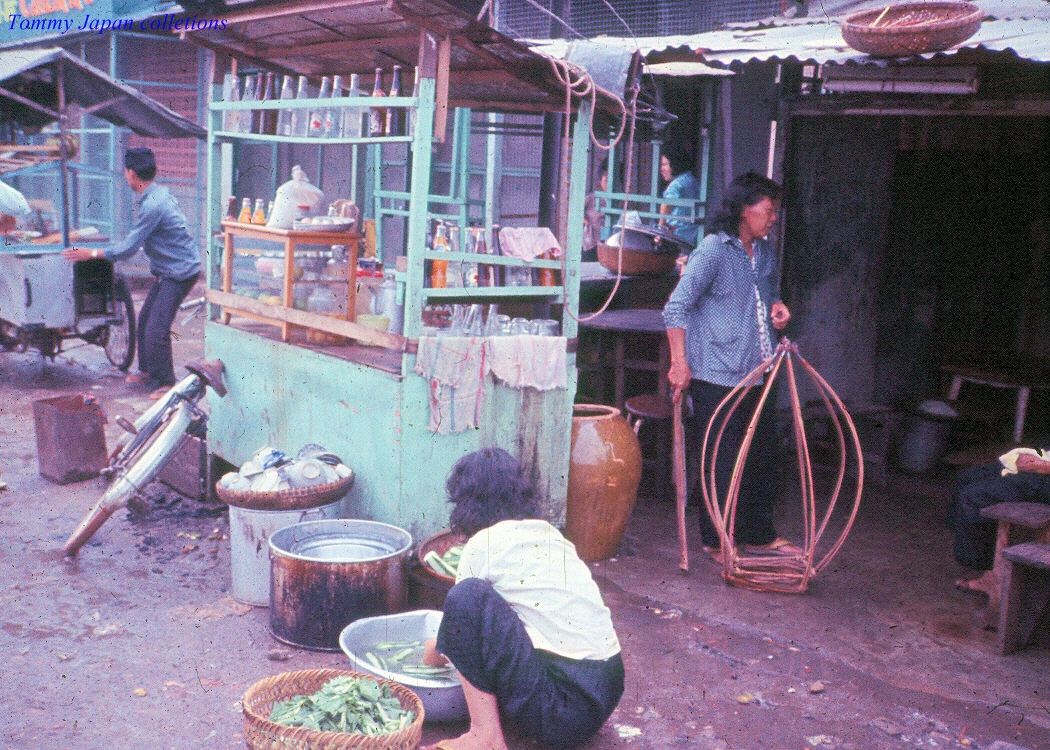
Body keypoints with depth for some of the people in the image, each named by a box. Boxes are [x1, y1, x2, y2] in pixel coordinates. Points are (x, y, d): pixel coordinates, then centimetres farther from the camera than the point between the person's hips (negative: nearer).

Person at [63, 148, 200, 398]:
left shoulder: (152, 205, -23)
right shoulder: (160, 192, 9)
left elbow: (128, 249, -19)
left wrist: (90, 254, -10)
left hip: (180, 272, -10)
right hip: (168, 271, 10)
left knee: (156, 329, -12)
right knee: (145, 320, 16)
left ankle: (165, 382, -2)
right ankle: (147, 371, 30)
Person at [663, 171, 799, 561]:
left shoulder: (765, 253, 13)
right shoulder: (714, 250, -12)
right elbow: (676, 307, -17)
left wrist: (776, 308, 7)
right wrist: (680, 364, -21)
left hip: (757, 373, 8)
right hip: (718, 376, -8)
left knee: (764, 454, 14)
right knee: (723, 460, 0)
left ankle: (758, 534, 29)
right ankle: (717, 540, 16)